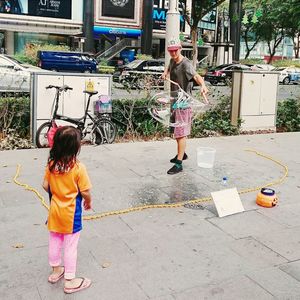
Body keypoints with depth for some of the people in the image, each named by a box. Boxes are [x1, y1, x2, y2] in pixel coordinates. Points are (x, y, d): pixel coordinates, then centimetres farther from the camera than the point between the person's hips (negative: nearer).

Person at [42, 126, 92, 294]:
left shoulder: (51, 165, -8)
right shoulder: (78, 167, -23)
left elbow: (46, 186, 1)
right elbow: (85, 192, -18)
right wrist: (89, 202, 3)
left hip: (55, 210, 5)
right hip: (71, 213, -5)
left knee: (55, 241, 21)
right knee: (70, 246, 7)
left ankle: (56, 270, 40)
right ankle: (70, 281, 18)